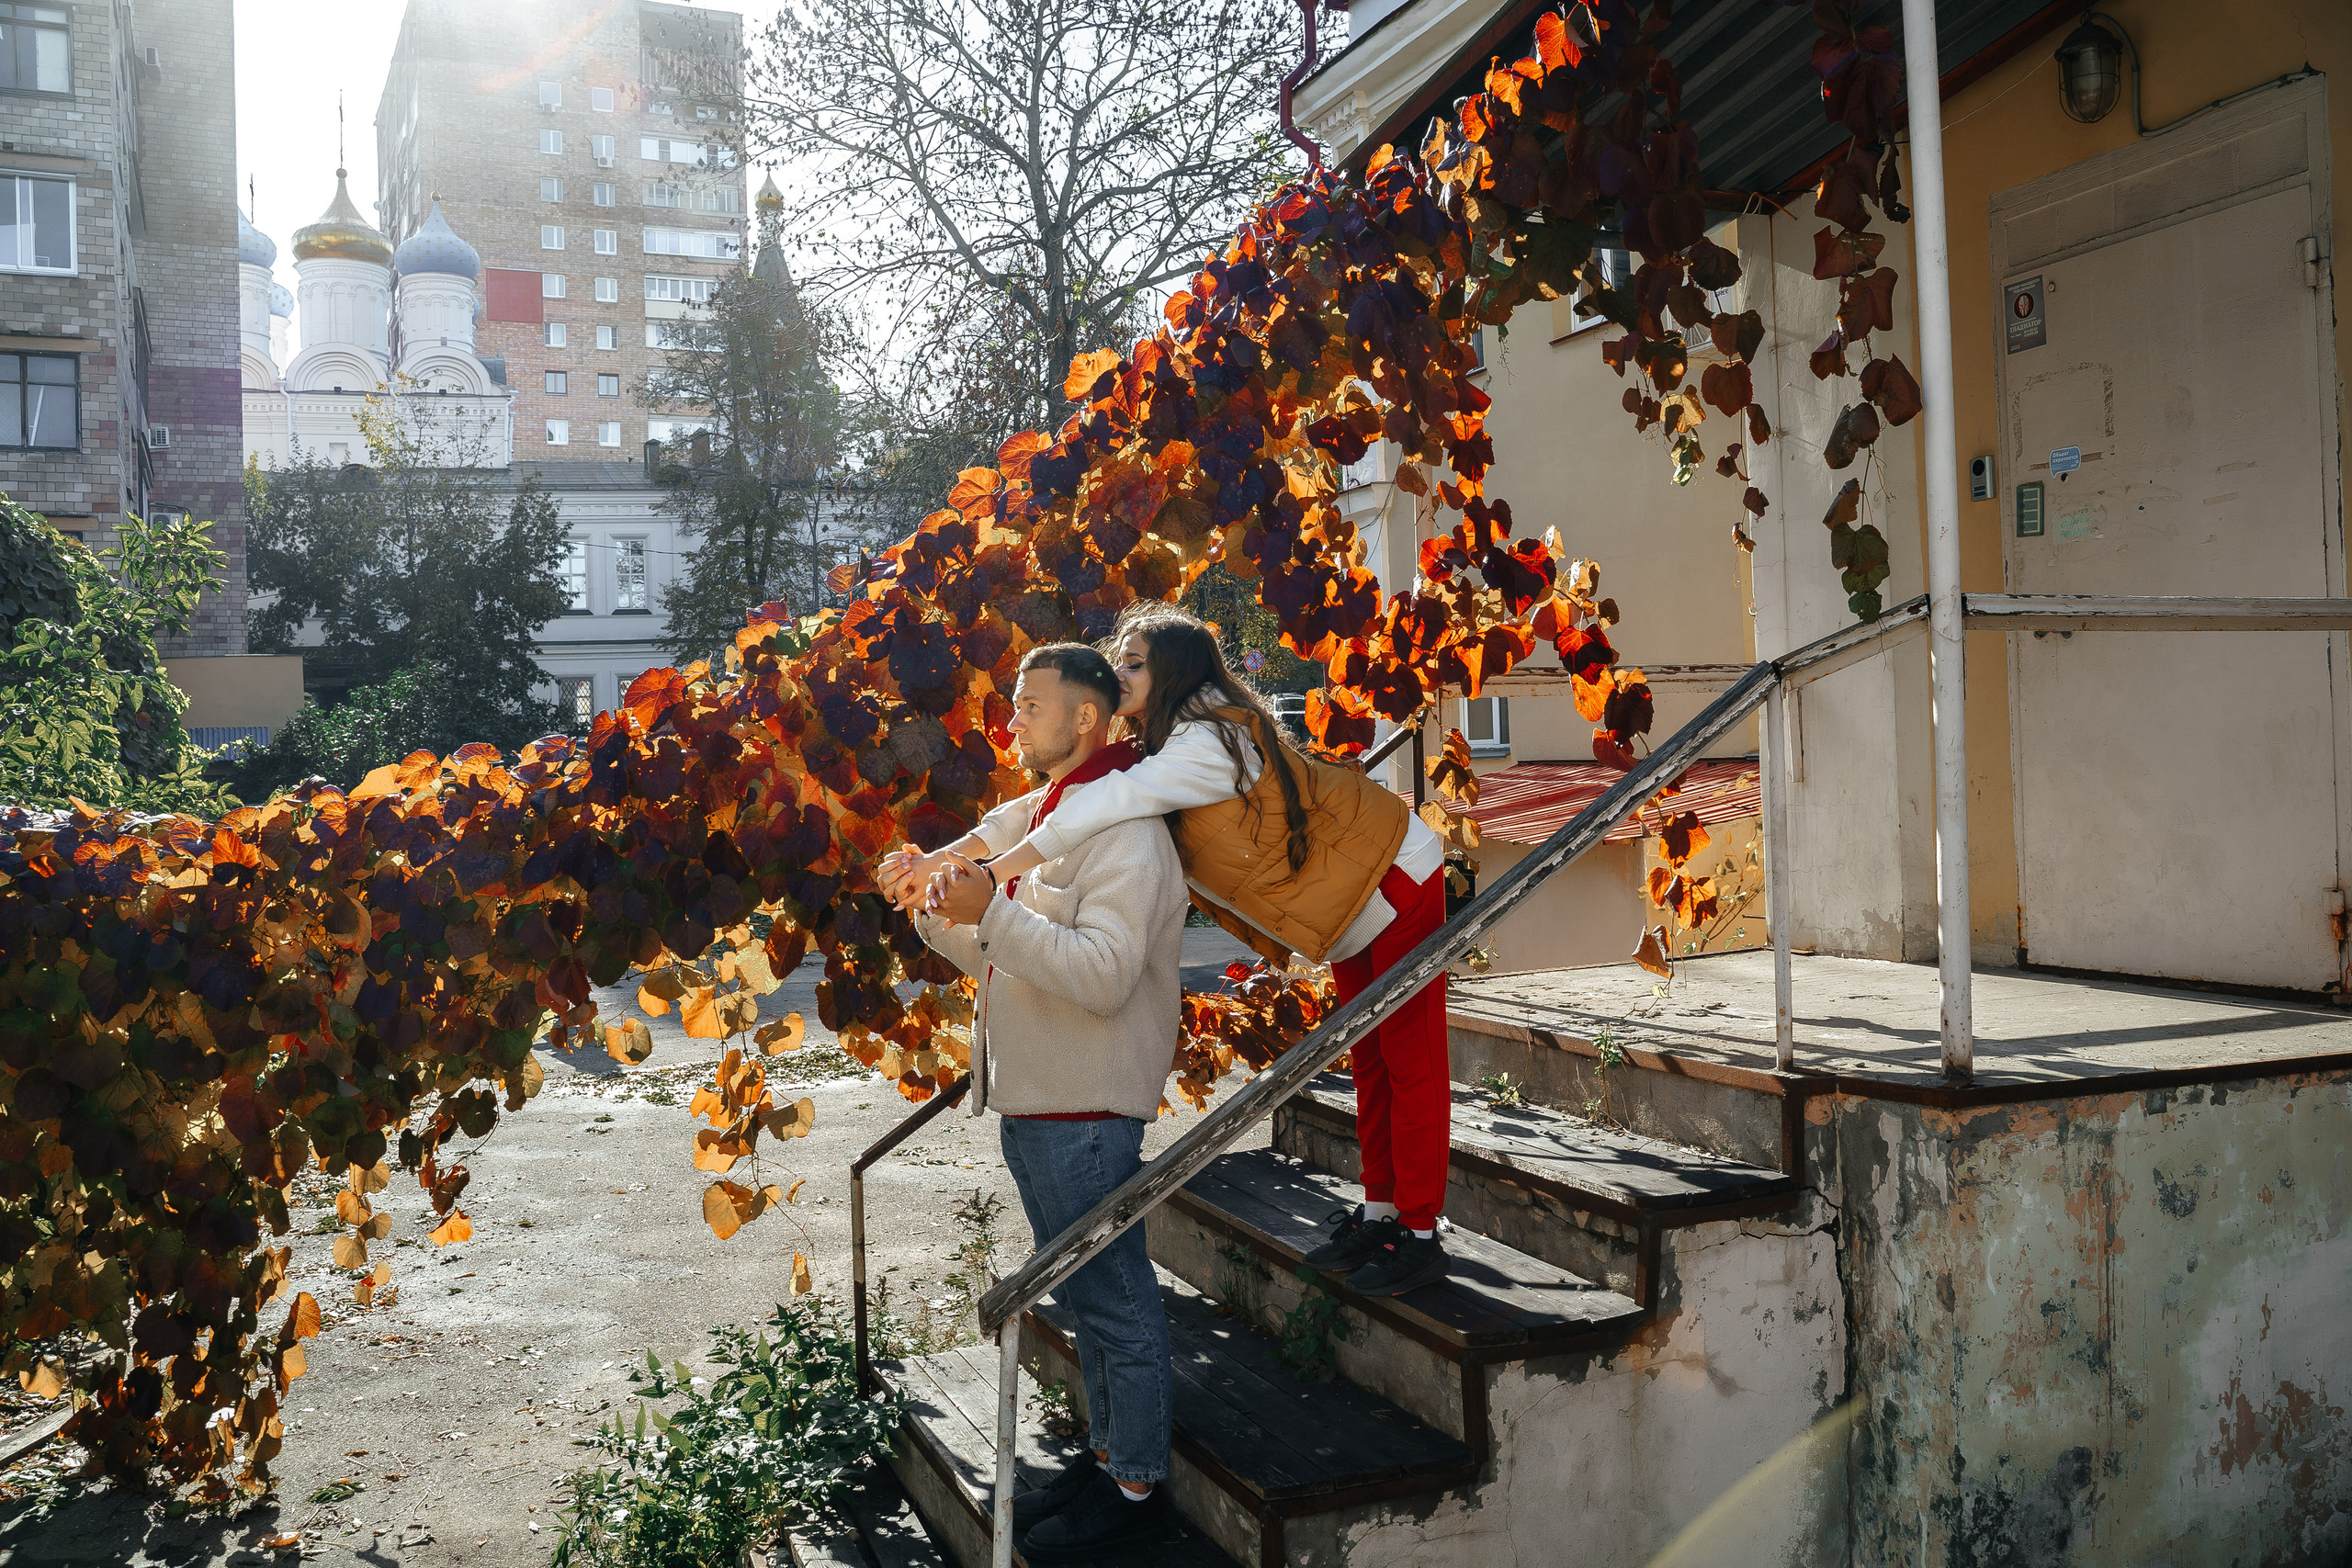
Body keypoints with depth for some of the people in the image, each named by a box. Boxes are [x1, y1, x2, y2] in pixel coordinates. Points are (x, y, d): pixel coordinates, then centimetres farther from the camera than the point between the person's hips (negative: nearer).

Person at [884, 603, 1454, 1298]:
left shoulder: (1213, 740, -29)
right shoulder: (1157, 755, 0)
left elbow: (1108, 807, -42)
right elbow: (1038, 809, -5)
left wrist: (989, 874, -42)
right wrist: (944, 857, -18)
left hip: (1396, 882, -9)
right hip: (1351, 907, 9)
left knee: (1411, 1064, -2)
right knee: (1371, 1063, 16)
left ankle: (1420, 1236, 6)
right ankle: (1378, 1214, 27)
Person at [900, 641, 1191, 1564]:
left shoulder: (1123, 830, -16)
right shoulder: (1031, 820, 16)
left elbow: (1103, 975, -27)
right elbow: (996, 959, 19)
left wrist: (993, 911, -29)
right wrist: (932, 905, 4)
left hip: (1085, 1108, -10)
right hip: (1033, 1101, 10)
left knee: (1111, 1297, 1)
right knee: (1090, 1295, 19)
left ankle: (1137, 1489, 14)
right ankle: (1107, 1458, 31)